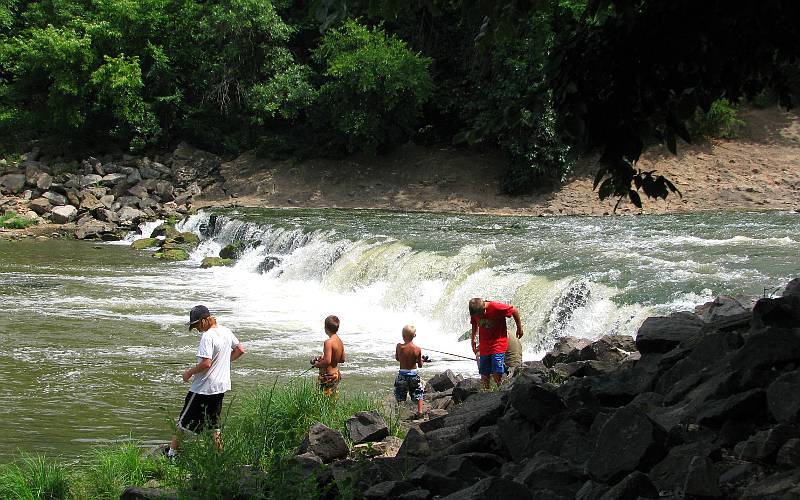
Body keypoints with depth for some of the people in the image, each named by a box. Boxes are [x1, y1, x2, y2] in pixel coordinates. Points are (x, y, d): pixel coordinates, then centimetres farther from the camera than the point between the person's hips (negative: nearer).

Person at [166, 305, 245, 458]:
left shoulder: (207, 337, -20)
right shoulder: (226, 332, 5)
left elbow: (206, 363, -25)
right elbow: (240, 350, 17)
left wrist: (189, 372, -12)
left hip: (203, 387, -8)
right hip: (221, 386, 8)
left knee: (184, 421, 5)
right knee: (214, 423, 17)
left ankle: (172, 452, 13)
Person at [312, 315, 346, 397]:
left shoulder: (328, 342, -21)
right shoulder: (340, 341, 6)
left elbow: (327, 361, -28)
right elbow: (342, 359, 16)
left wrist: (317, 364, -8)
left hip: (328, 376, -9)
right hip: (336, 374, 9)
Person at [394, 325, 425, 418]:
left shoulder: (399, 347, -12)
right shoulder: (417, 349, -11)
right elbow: (420, 365, -2)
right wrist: (421, 360, 18)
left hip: (402, 375, 0)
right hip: (414, 375, 0)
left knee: (400, 395, 15)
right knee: (419, 393, 18)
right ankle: (419, 411, 12)